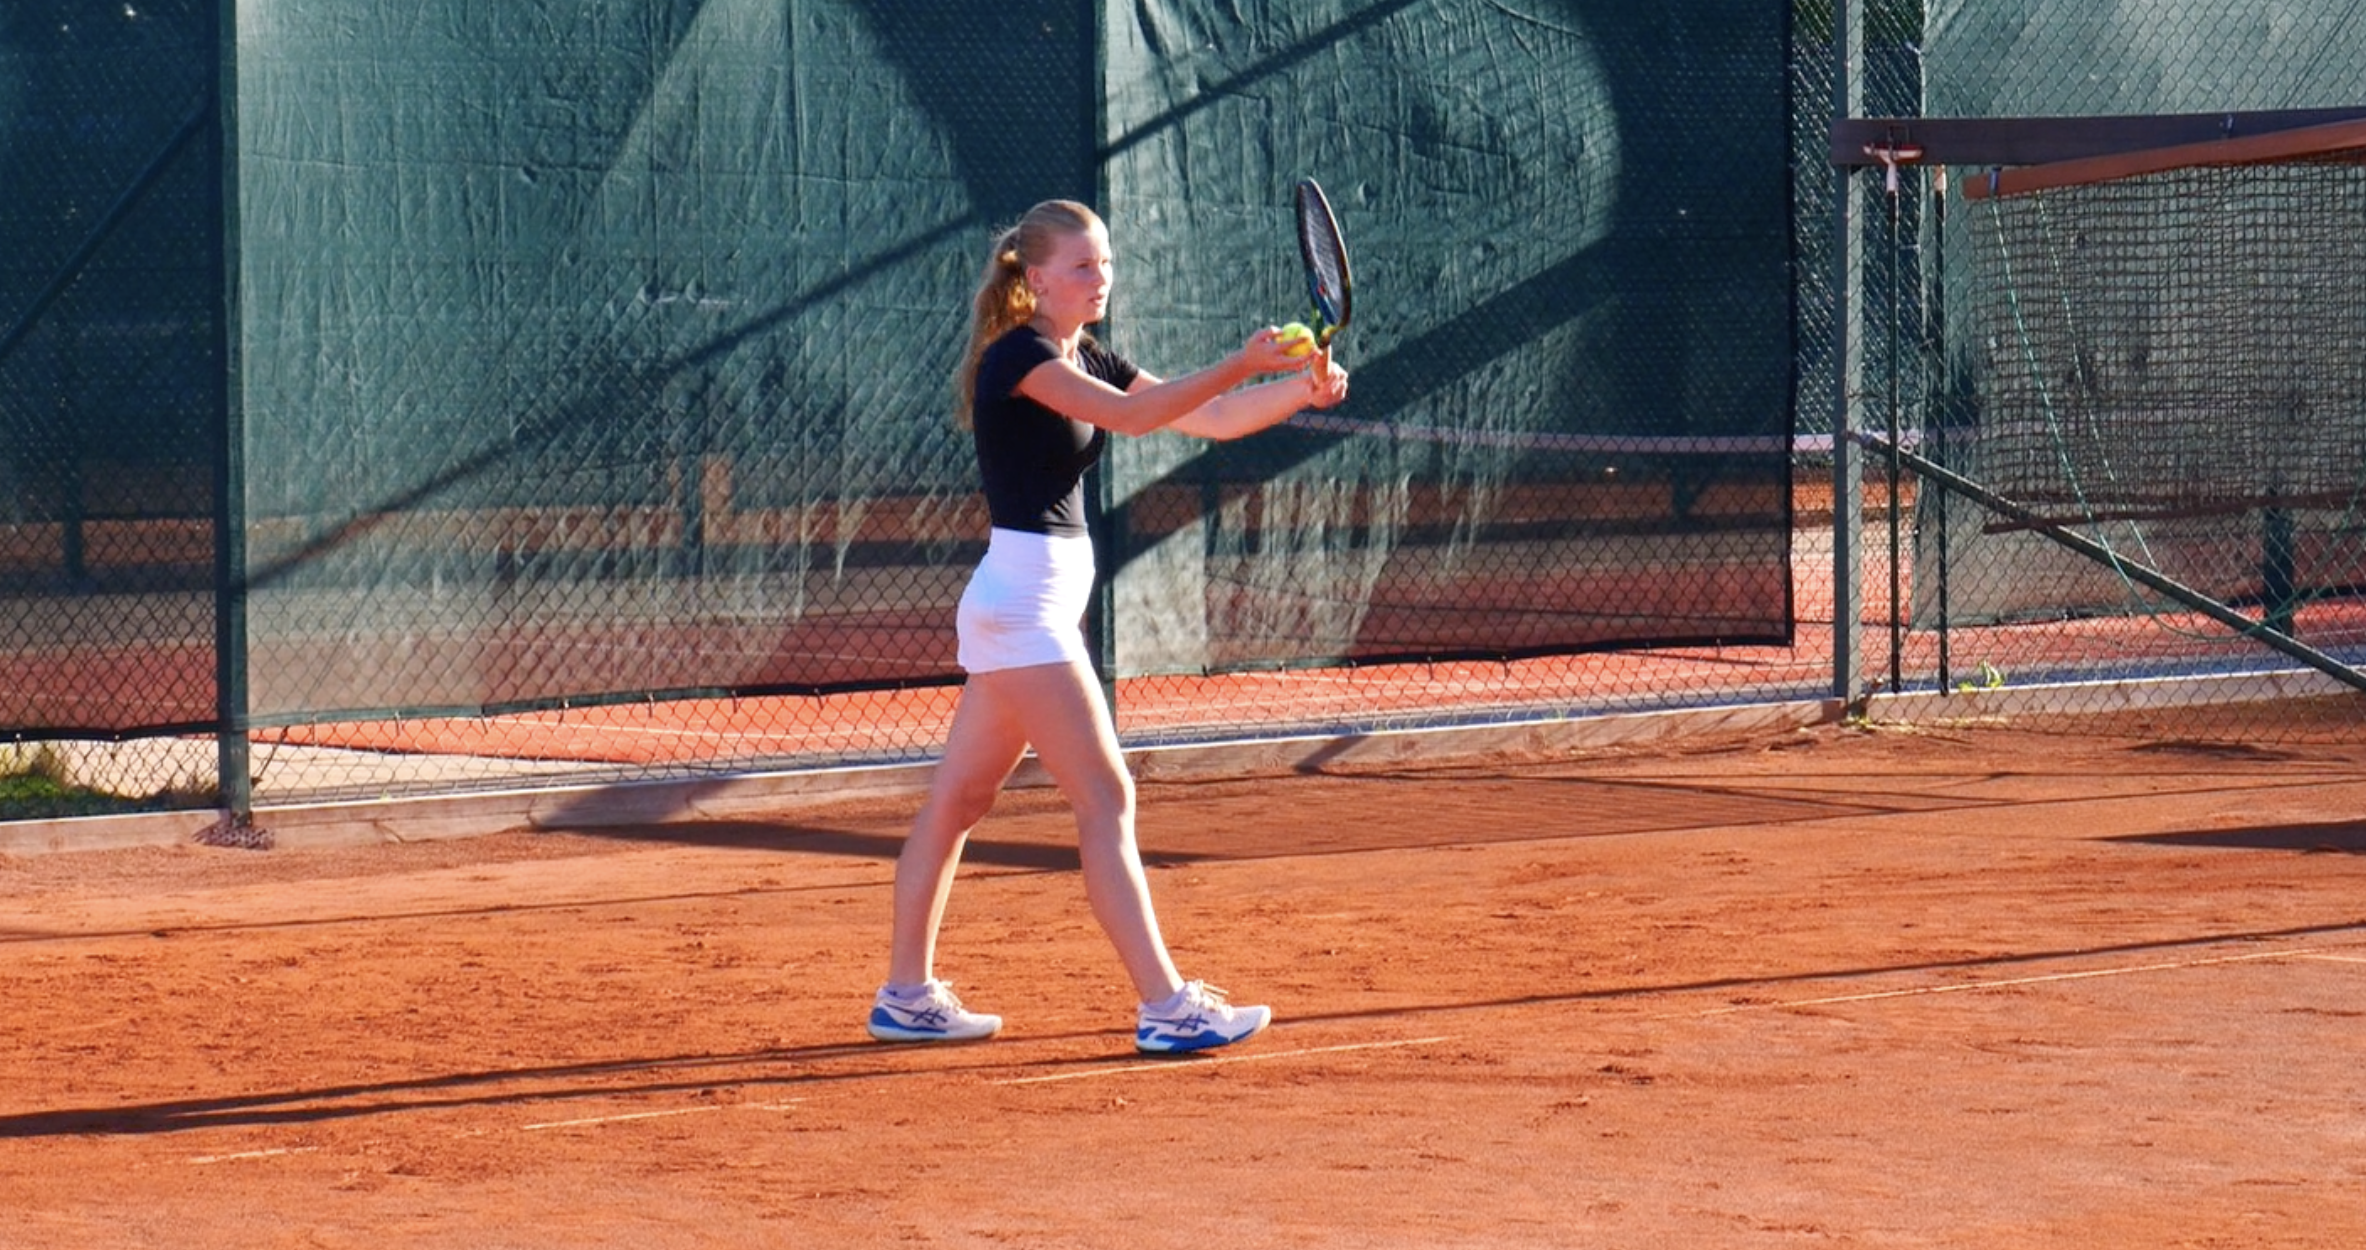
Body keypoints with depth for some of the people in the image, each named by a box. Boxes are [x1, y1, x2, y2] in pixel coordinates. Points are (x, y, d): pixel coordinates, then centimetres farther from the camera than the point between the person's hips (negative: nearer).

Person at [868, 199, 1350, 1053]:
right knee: (1106, 799, -11)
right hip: (1022, 600, -10)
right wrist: (1239, 365, -35)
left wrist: (1301, 389, -7)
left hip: (1043, 600, 10)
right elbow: (1129, 415, -28)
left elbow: (1209, 419, 9)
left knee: (959, 798, 13)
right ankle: (1166, 1006, -13)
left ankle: (906, 994, 19)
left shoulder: (1089, 362, 14)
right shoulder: (1015, 356, -13)